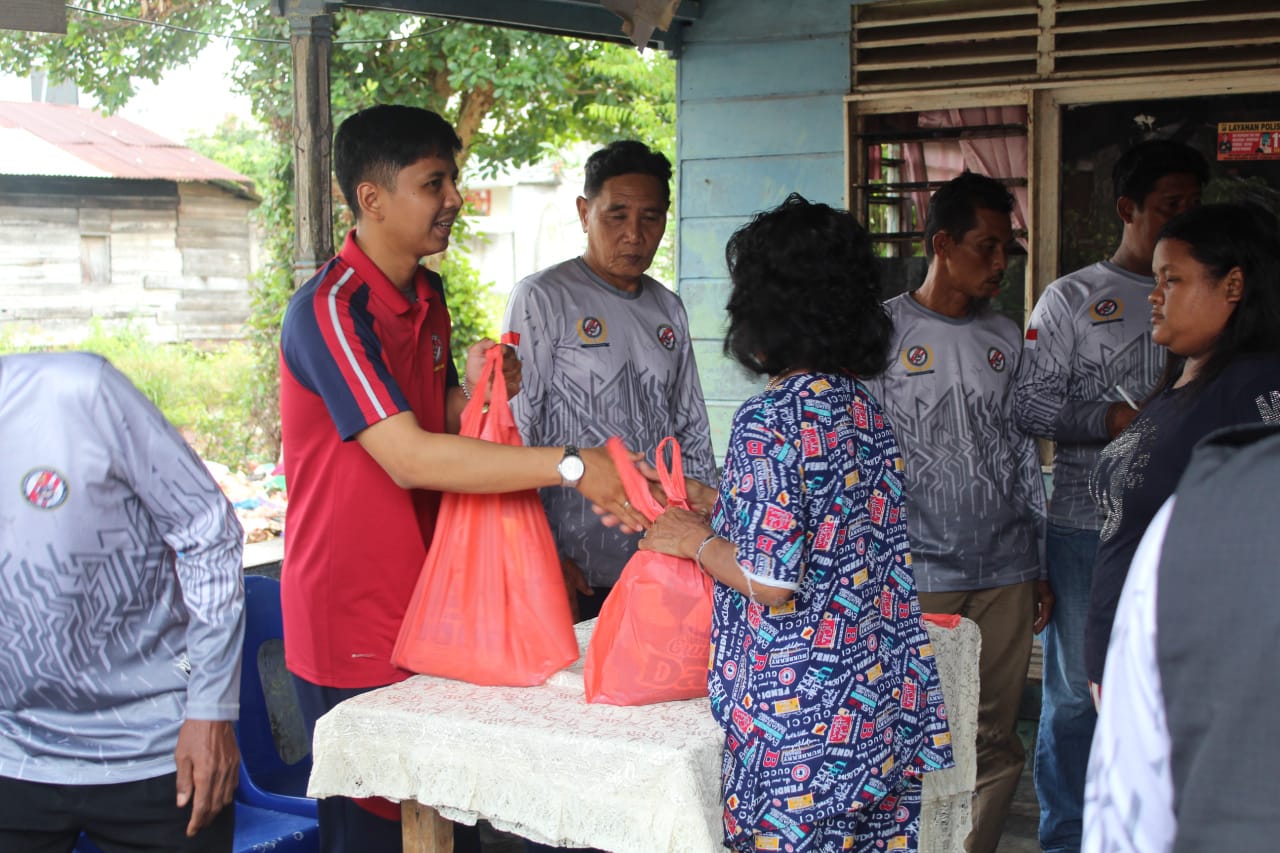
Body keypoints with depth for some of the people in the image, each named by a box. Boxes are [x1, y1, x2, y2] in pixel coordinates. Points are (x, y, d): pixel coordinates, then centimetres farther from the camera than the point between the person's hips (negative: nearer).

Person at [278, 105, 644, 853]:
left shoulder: (429, 295, 9)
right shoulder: (330, 311, -19)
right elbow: (409, 459, -28)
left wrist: (474, 391, -6)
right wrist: (570, 467, -32)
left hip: (428, 607, 8)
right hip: (353, 624, -8)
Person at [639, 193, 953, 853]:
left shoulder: (770, 419, -17)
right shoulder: (865, 407, 7)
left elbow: (773, 581, -20)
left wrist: (696, 541, -2)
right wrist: (705, 505, 20)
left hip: (799, 720, -7)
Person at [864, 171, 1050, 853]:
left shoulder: (1005, 339, 13)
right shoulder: (883, 332, -1)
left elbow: (1024, 456, 16)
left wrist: (1040, 568, 13)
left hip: (1005, 574, 4)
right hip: (916, 576, -4)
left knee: (995, 744, 6)